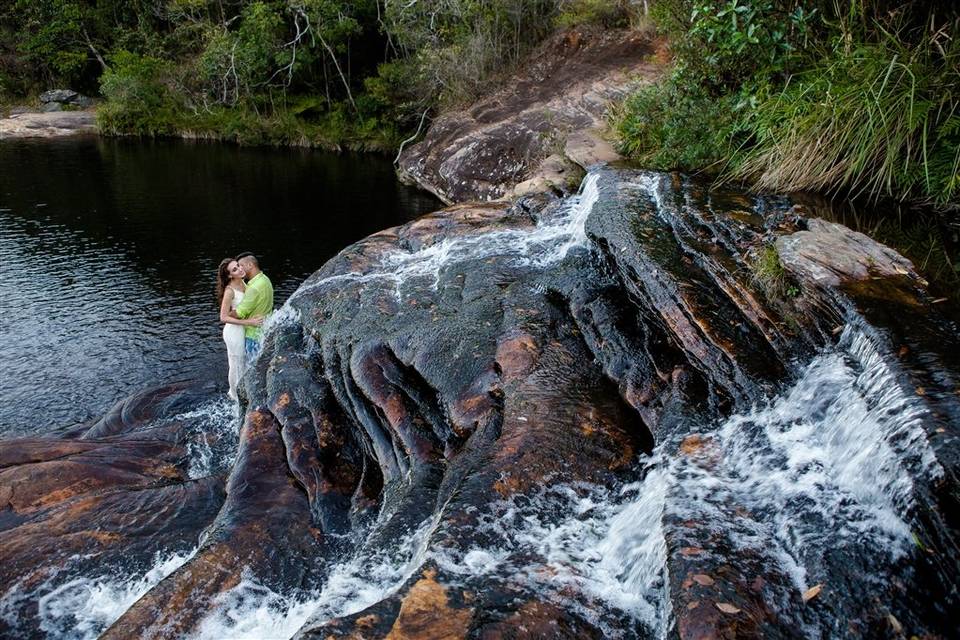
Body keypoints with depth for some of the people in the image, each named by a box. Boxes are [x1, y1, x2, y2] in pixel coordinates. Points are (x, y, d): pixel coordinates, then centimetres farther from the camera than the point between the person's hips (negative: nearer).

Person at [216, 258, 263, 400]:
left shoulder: (242, 283, -2)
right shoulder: (229, 290, -25)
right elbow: (224, 318, -24)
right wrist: (248, 322, -27)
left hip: (243, 330, 7)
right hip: (235, 332, -7)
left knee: (244, 362, 25)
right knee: (236, 366, 13)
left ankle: (235, 391, 46)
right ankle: (236, 396, 35)